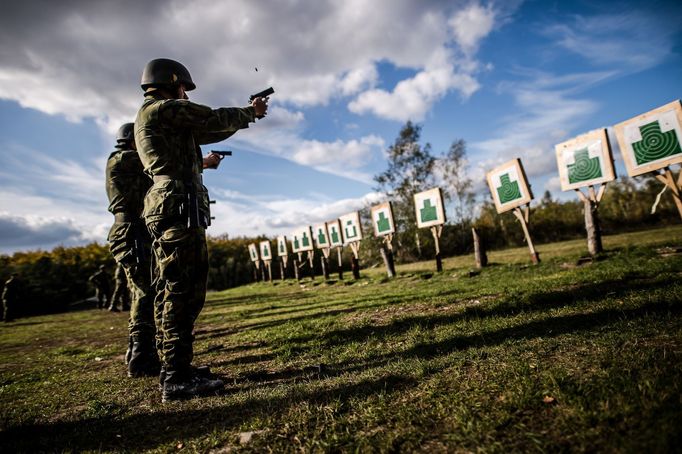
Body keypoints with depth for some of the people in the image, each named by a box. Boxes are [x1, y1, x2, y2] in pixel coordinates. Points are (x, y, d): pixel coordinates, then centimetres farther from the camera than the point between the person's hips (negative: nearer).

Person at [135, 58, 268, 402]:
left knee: (171, 294, 10)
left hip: (165, 211, 10)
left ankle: (174, 371, 18)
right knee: (182, 294, -10)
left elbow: (206, 132, 28)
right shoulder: (165, 108, -3)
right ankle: (178, 379, -6)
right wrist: (251, 112, 14)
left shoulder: (150, 117, 26)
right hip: (180, 209, -10)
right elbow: (215, 120, -2)